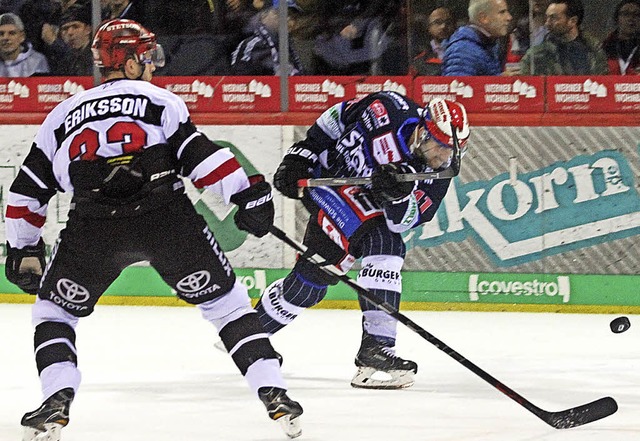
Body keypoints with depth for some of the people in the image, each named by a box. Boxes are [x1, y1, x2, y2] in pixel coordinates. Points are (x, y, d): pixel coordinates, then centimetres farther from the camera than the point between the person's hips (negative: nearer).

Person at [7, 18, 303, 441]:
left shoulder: (63, 115, 26)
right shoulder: (161, 101, 16)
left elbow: (27, 192, 26)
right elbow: (200, 155, 2)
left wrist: (23, 249, 34)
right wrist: (249, 194, 2)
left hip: (93, 228, 1)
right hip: (166, 218, -1)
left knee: (55, 310, 21)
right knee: (225, 299, 14)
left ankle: (57, 402, 1)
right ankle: (273, 393, 4)